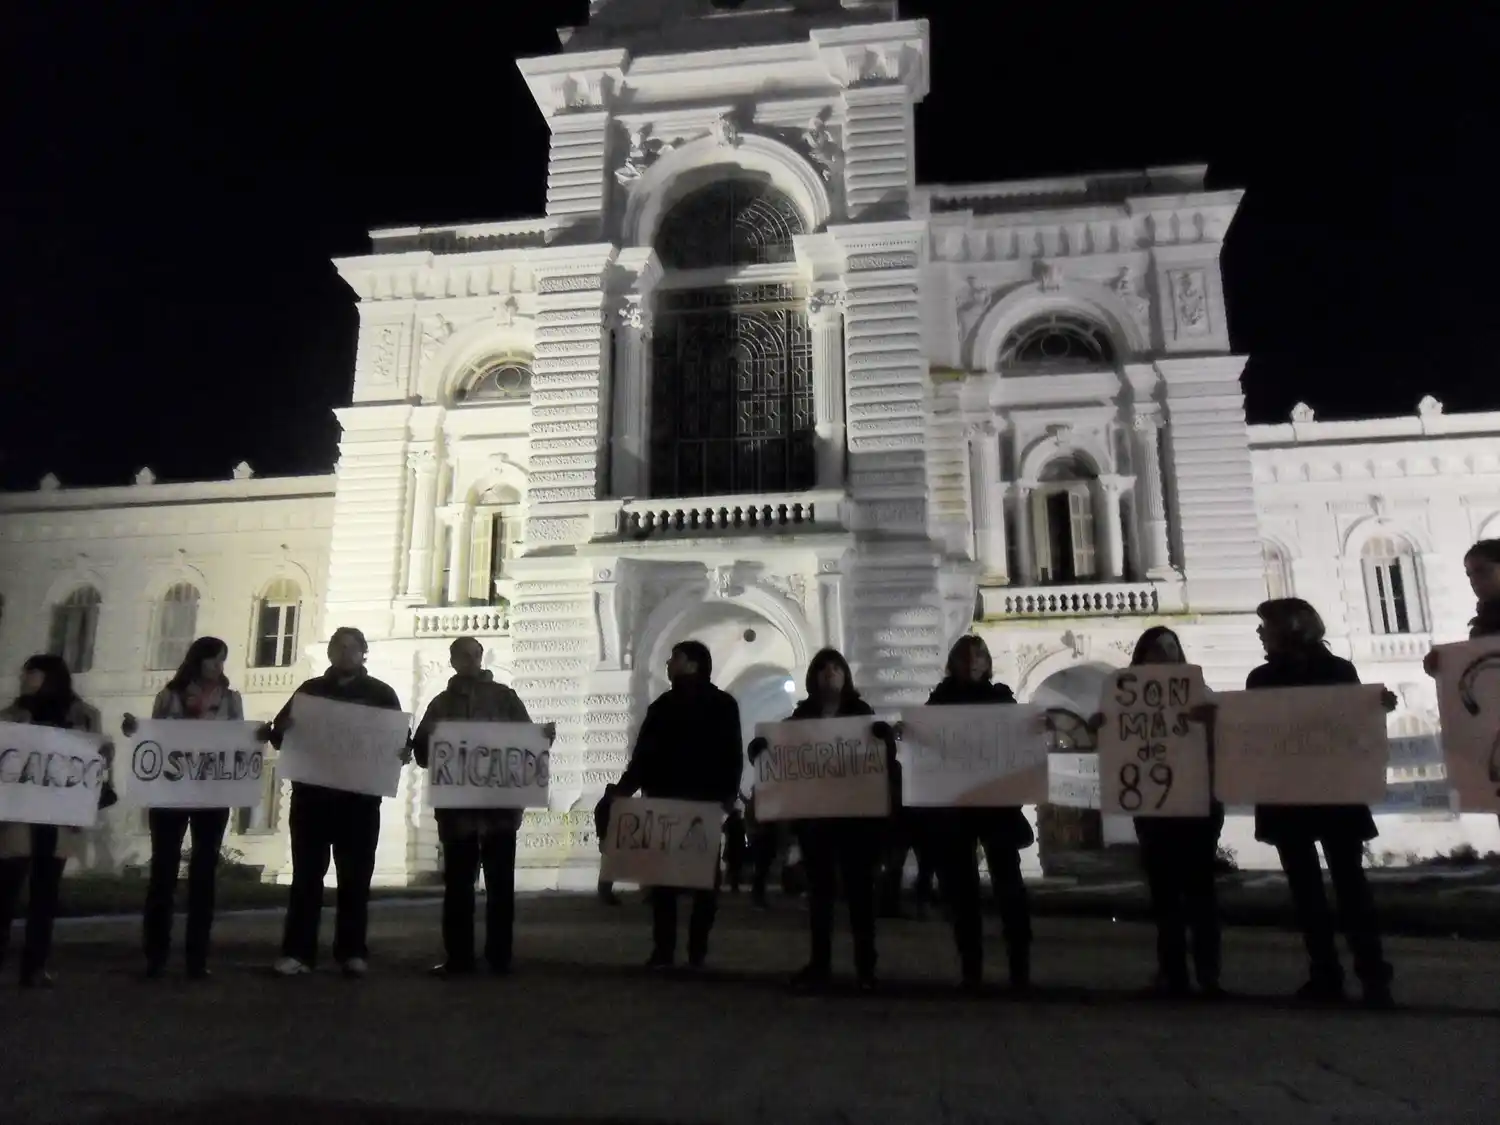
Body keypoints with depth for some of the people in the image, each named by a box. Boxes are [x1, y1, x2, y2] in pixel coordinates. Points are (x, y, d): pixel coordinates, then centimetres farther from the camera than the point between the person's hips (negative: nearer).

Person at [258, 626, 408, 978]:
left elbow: (400, 738, 5)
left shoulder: (381, 693, 9)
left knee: (355, 876, 2)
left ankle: (352, 952, 7)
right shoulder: (310, 689, 14)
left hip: (359, 797, -1)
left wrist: (402, 750, -18)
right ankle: (297, 951, 4)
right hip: (311, 794, 1)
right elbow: (280, 732, 8)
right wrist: (280, 729, -15)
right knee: (306, 875, 2)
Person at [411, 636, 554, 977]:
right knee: (457, 883, 3)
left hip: (500, 804, -1)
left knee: (500, 883, 2)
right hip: (456, 805, 1)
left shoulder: (505, 697, 8)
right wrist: (429, 739, -17)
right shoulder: (441, 703, 11)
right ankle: (458, 957, 9)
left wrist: (544, 736, -15)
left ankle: (500, 955, 8)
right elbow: (422, 753, 5)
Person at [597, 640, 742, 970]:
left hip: (704, 805, -3)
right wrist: (623, 790, 0)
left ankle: (697, 952, 10)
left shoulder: (722, 705, 3)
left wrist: (726, 798, -14)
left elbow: (733, 757, -3)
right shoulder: (662, 705, 14)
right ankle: (662, 950, 8)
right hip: (664, 804, 4)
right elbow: (643, 756, 11)